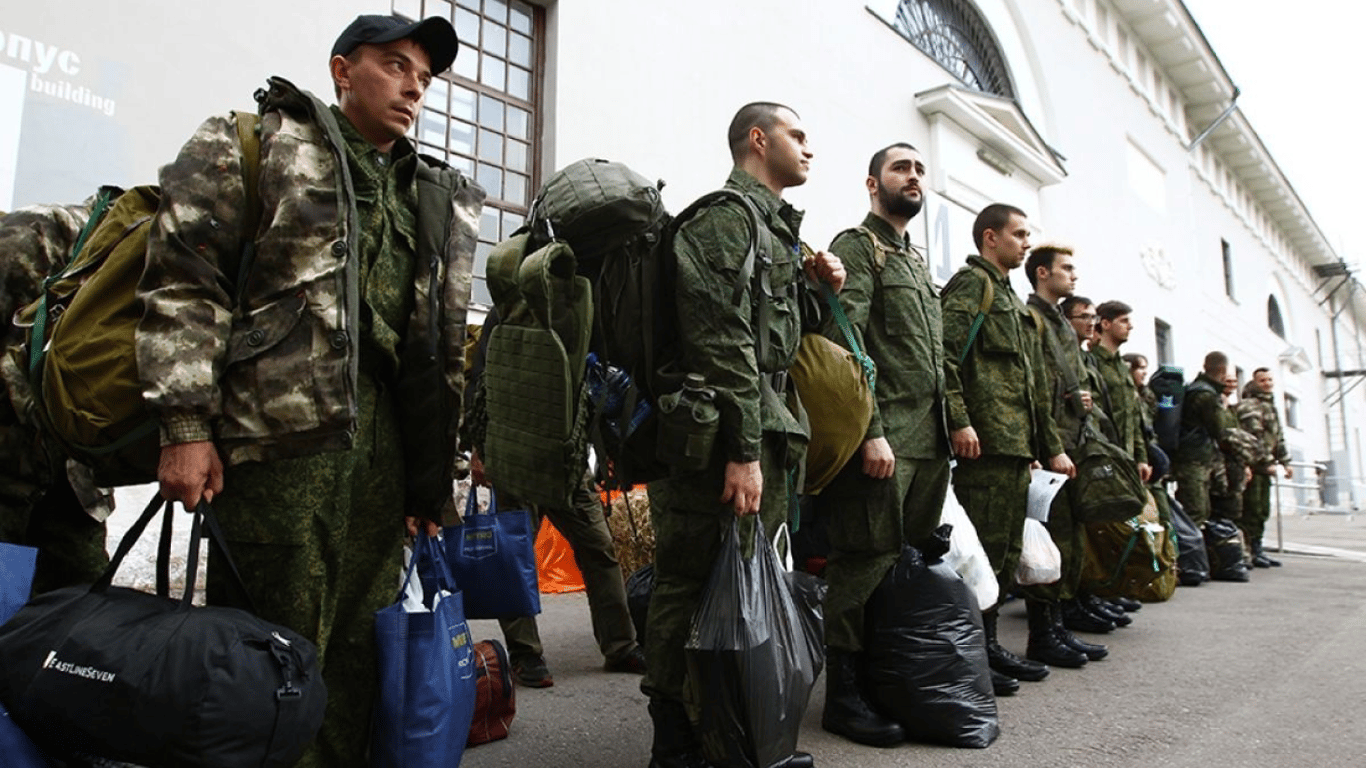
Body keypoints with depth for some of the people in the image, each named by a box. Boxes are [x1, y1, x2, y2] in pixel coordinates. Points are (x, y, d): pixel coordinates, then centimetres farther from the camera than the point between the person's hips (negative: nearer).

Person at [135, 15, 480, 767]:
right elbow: (182, 283, -4)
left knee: (357, 649, 10)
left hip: (383, 442, 5)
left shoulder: (440, 199, 19)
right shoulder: (255, 146, 6)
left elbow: (446, 344, 18)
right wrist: (186, 426, -12)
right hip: (277, 432, -5)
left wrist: (437, 467, 14)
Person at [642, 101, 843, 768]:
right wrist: (742, 451, -23)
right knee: (697, 587, -4)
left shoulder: (775, 225, 24)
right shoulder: (727, 214, -7)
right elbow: (724, 338, -19)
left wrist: (814, 288, 12)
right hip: (722, 437, -10)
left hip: (767, 437, 10)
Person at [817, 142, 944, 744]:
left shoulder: (916, 261, 23)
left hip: (928, 441, 9)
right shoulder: (856, 247, -4)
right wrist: (872, 432, -22)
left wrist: (947, 428, 17)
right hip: (884, 439, -9)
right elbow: (846, 344, -16)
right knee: (868, 563, -6)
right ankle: (844, 697, 5)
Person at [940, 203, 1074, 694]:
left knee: (1004, 549, 13)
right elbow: (946, 353, -17)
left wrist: (1050, 446, 24)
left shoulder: (1010, 299, 27)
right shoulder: (971, 282, -2)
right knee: (982, 547, -8)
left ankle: (987, 644, 22)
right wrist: (959, 420, -25)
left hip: (1016, 444, 10)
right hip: (985, 440, -10)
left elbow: (1034, 385, 27)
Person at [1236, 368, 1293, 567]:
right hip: (1253, 464, -9)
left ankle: (1257, 549, 18)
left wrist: (1285, 461, 21)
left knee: (1262, 511, 12)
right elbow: (1255, 437, -17)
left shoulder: (1270, 404, 22)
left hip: (1264, 467, 10)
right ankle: (1249, 551, -4)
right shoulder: (1249, 405, -9)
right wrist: (1267, 463, -18)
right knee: (1252, 509, -8)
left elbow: (1278, 436, 26)